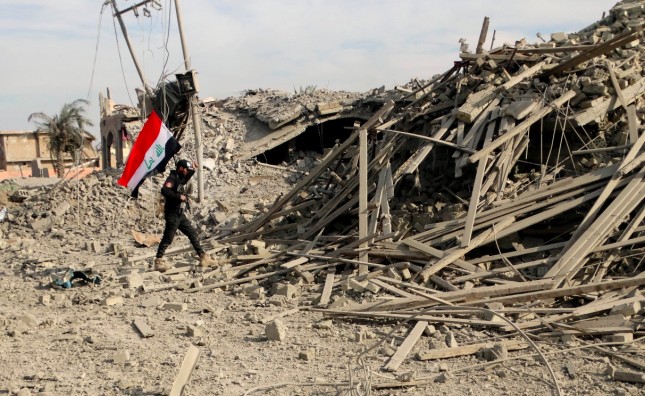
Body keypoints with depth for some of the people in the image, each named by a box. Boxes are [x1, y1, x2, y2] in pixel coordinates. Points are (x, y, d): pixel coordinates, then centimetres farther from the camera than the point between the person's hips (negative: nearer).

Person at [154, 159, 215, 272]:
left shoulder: (180, 179, 15)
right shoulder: (172, 178, -11)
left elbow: (185, 180, 40)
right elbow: (164, 190, -28)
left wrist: (192, 171, 24)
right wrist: (179, 196, -25)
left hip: (180, 215, 9)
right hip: (172, 215, -9)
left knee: (193, 234, 10)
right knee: (168, 238, -7)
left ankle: (203, 257, 14)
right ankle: (159, 261, -1)